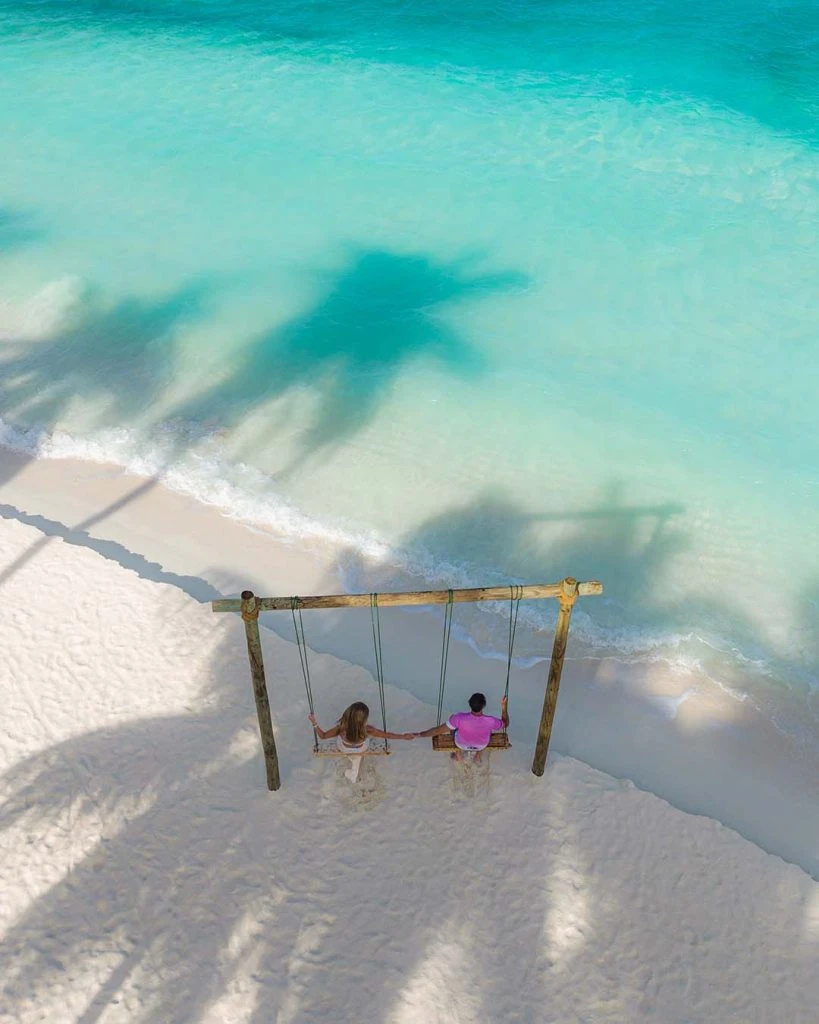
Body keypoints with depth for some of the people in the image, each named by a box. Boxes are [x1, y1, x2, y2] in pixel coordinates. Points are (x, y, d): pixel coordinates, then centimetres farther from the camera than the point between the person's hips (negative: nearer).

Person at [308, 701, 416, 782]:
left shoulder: (341, 728, -41)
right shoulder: (367, 729, -42)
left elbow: (322, 735, -25)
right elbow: (387, 735, -29)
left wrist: (314, 722, -16)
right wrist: (404, 736, -18)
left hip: (343, 749, 0)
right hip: (361, 750, 0)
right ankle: (354, 773, 57)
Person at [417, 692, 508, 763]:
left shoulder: (460, 718, -40)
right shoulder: (490, 721, -37)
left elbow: (438, 730, -31)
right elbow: (505, 723, -13)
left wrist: (418, 734, -22)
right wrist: (504, 706, -16)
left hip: (461, 744, -1)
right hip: (482, 746, 1)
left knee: (452, 721, 26)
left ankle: (459, 753, 39)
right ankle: (478, 754, 39)